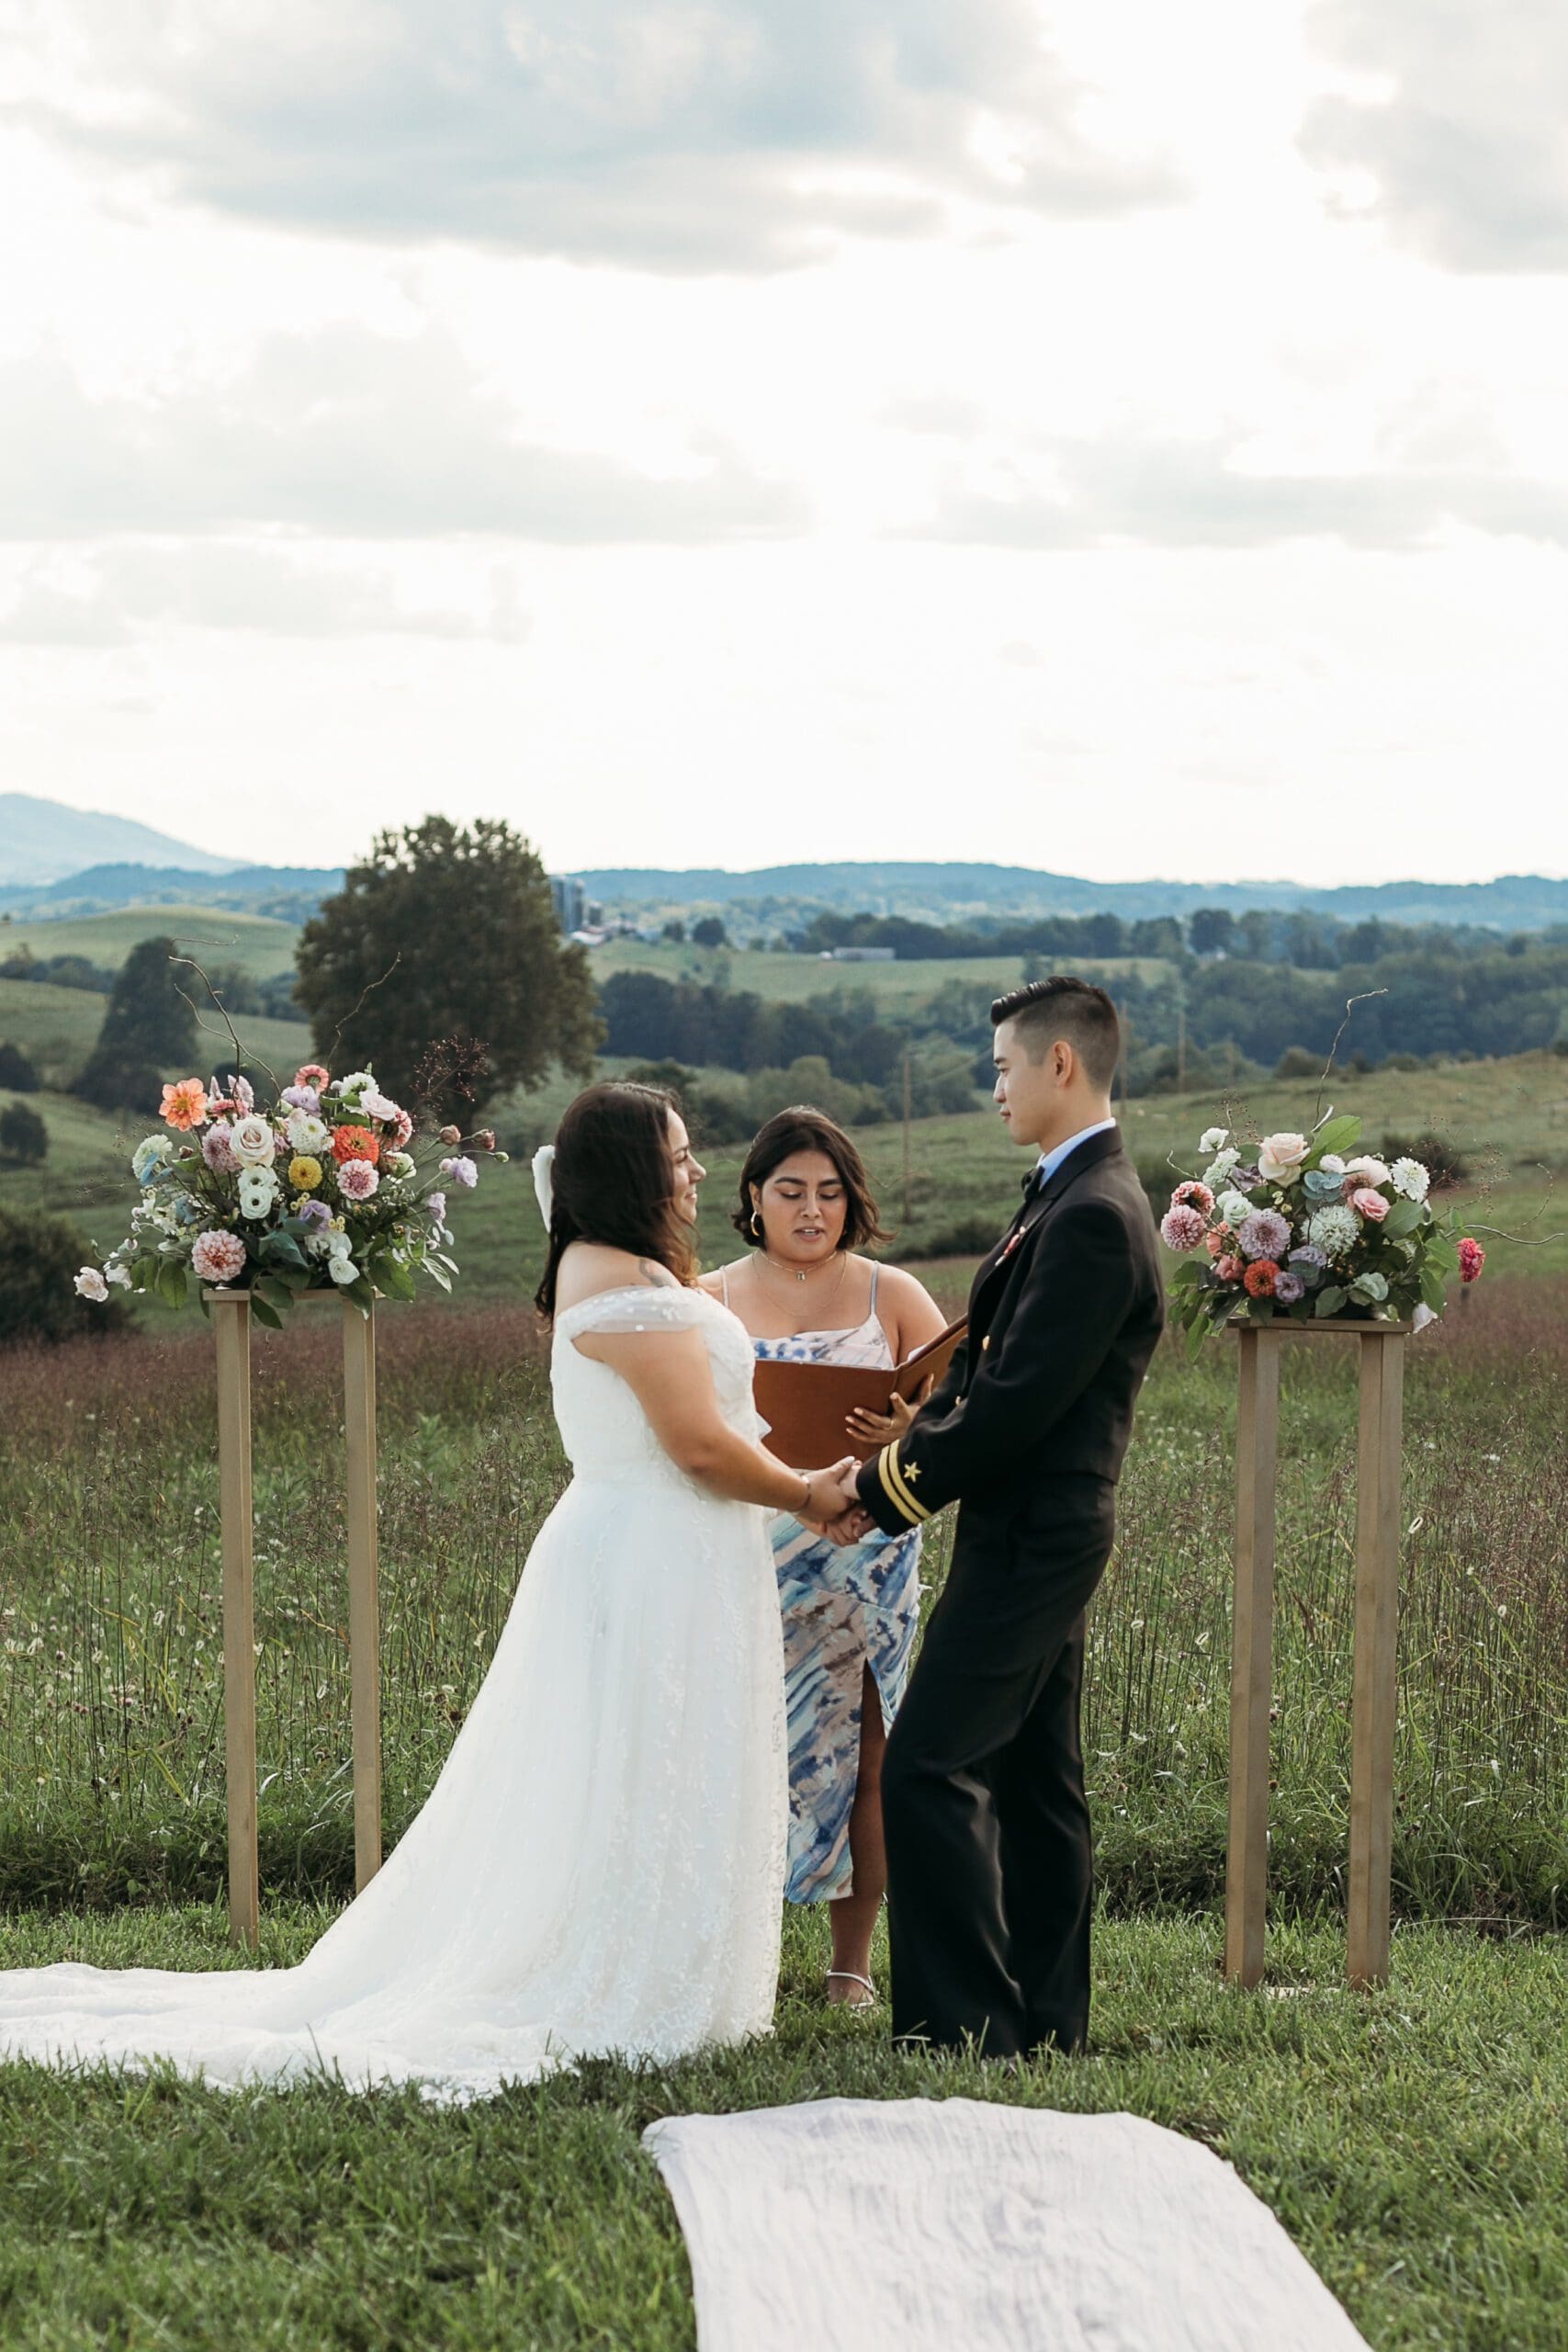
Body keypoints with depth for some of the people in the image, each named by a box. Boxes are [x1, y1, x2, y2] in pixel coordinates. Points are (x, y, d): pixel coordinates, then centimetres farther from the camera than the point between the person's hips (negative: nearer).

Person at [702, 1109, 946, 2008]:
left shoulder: (893, 1296, 8)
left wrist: (912, 1427, -23)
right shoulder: (711, 1302, 8)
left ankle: (853, 1961, 12)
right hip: (750, 1557, 0)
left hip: (867, 1558, 0)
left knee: (863, 1761, 2)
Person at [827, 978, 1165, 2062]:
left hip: (1030, 1537, -10)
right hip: (1042, 1532, 10)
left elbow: (1020, 1401, -22)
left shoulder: (1092, 1214, -19)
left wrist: (887, 1493, -12)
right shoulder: (1077, 1196, 14)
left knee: (931, 1768, -10)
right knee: (1032, 1778, 13)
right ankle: (1044, 2018, 20)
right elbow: (992, 1372, 15)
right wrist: (893, 1466, 4)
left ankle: (966, 2022, -7)